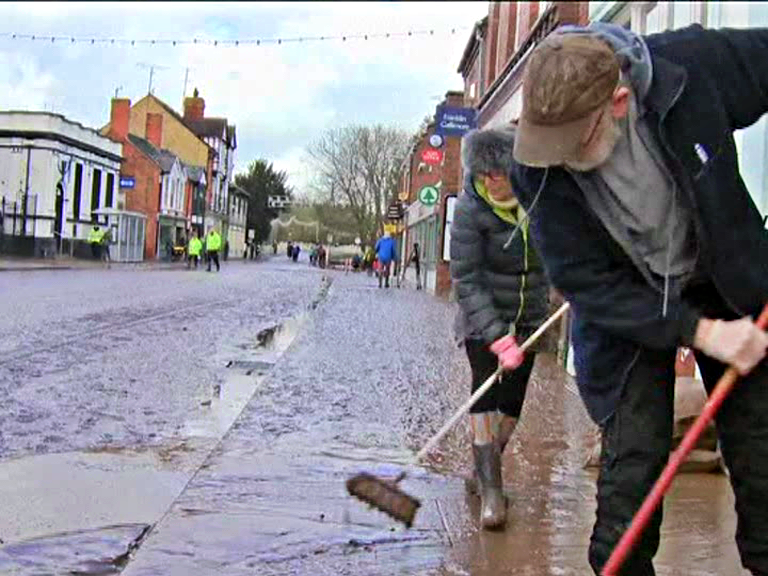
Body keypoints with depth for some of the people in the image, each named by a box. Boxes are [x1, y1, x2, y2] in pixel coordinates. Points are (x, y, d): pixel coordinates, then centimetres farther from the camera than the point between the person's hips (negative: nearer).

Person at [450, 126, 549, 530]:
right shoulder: (470, 209, -20)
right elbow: (466, 279, -21)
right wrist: (498, 336, -28)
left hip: (529, 316, 4)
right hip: (482, 315, -4)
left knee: (513, 397, 4)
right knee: (487, 388, -16)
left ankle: (484, 471, 21)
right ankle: (490, 489, -17)